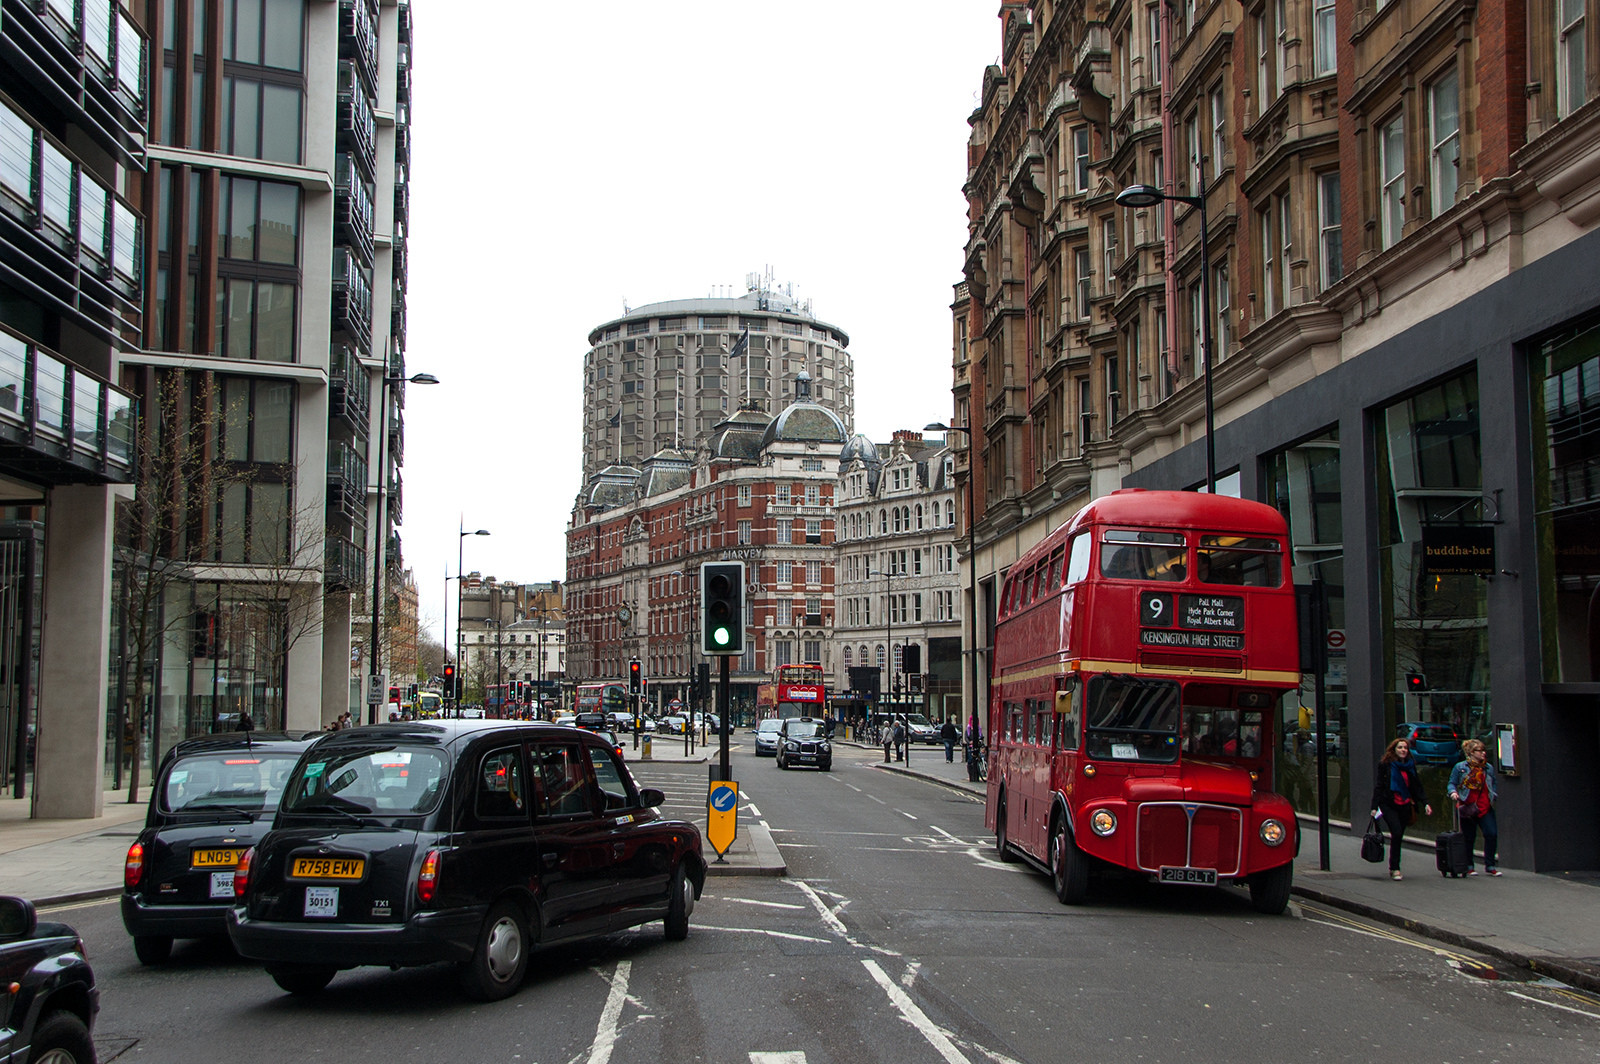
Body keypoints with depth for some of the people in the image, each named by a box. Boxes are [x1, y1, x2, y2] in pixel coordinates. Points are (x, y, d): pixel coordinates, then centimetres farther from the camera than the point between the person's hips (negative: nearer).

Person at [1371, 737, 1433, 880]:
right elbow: (1379, 786, -3)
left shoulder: (1411, 765, 10)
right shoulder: (1386, 765, -3)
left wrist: (1425, 803, 2)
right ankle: (1395, 868, -11)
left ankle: (1393, 867, 20)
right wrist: (1374, 806, -7)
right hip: (1389, 805, -4)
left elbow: (1418, 787, 13)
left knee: (1398, 836, 7)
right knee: (1397, 833, -18)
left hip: (1405, 805, 4)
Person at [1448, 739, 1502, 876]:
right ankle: (1469, 866, 18)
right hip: (1467, 808, -3)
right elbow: (1452, 783, 3)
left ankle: (1489, 865, 2)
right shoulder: (1460, 767, 0)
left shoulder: (1489, 768, 10)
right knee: (1469, 838, 5)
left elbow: (1495, 784, 19)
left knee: (1492, 834, -10)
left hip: (1485, 808, 3)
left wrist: (1494, 796, 4)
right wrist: (1453, 792, -16)